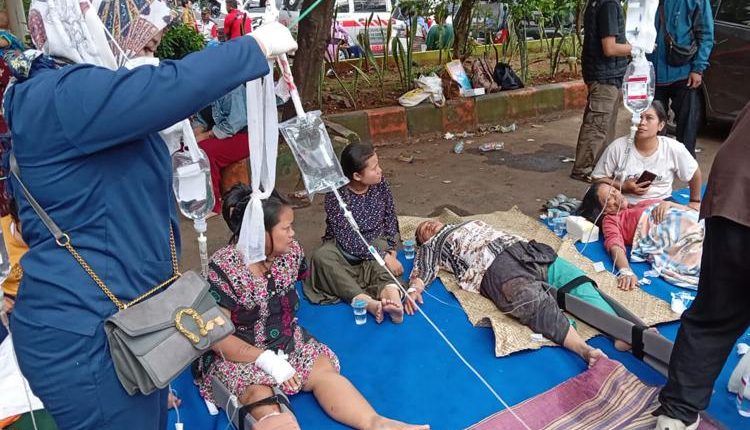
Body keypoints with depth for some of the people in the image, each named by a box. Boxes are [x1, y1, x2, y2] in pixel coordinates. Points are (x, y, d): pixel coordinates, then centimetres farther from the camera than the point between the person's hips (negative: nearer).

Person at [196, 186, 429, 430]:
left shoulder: (290, 251, -3)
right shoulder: (224, 269, -19)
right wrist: (267, 360, -24)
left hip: (288, 343, 5)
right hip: (239, 356, -5)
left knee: (323, 370, -21)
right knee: (261, 398, -33)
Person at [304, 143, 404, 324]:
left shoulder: (380, 184, -10)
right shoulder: (335, 195, -24)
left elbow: (390, 217, 3)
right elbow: (349, 238, -28)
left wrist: (391, 250, -12)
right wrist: (384, 257, -33)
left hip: (376, 241, 3)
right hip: (343, 245, -3)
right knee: (320, 257, -35)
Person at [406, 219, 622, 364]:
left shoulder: (472, 223, 39)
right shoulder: (431, 247, 25)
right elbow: (422, 270, 7)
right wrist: (414, 288, -16)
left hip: (527, 249, 5)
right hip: (495, 266, -5)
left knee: (579, 282, -18)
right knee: (536, 304, -33)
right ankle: (586, 350, -49)